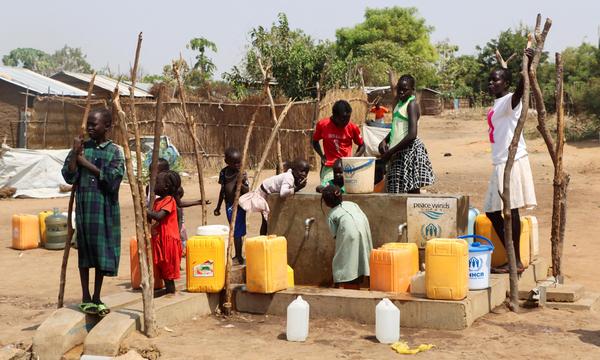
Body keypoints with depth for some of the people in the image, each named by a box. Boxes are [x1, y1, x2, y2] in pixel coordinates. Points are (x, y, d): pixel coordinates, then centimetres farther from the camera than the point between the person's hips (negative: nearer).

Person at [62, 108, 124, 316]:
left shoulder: (114, 151, -1)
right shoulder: (82, 147, 4)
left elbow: (113, 180, -14)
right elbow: (69, 177, -1)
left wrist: (87, 164, -12)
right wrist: (75, 153, -11)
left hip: (105, 208, -1)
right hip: (84, 206, 1)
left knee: (102, 252, 4)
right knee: (85, 251, 5)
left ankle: (96, 298, 17)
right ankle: (86, 298, 15)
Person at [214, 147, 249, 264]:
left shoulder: (242, 174, -11)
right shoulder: (224, 172, 3)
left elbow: (247, 191, -14)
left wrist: (241, 184, -34)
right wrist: (218, 207, 20)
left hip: (239, 205, -5)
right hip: (229, 205, 5)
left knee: (238, 231, -3)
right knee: (234, 231, 13)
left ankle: (239, 256, 6)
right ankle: (237, 255, 24)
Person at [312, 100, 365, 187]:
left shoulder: (352, 127, -1)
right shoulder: (322, 124, -1)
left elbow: (362, 146, 13)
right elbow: (315, 142, 16)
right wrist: (322, 157, 2)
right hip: (329, 167, 0)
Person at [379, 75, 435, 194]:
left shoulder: (412, 104, -11)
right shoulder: (399, 103, 13)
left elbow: (412, 135, -20)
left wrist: (391, 151, -16)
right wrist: (385, 140, 7)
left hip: (409, 150, -8)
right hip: (399, 152, 8)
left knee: (413, 190, -7)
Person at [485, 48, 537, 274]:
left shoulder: (509, 100, -9)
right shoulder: (497, 105, 18)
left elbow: (520, 89, -32)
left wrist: (528, 65, -49)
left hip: (511, 161, -10)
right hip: (501, 162, 10)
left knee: (511, 210, -6)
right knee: (492, 212, 11)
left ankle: (516, 261, 0)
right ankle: (512, 257, 18)